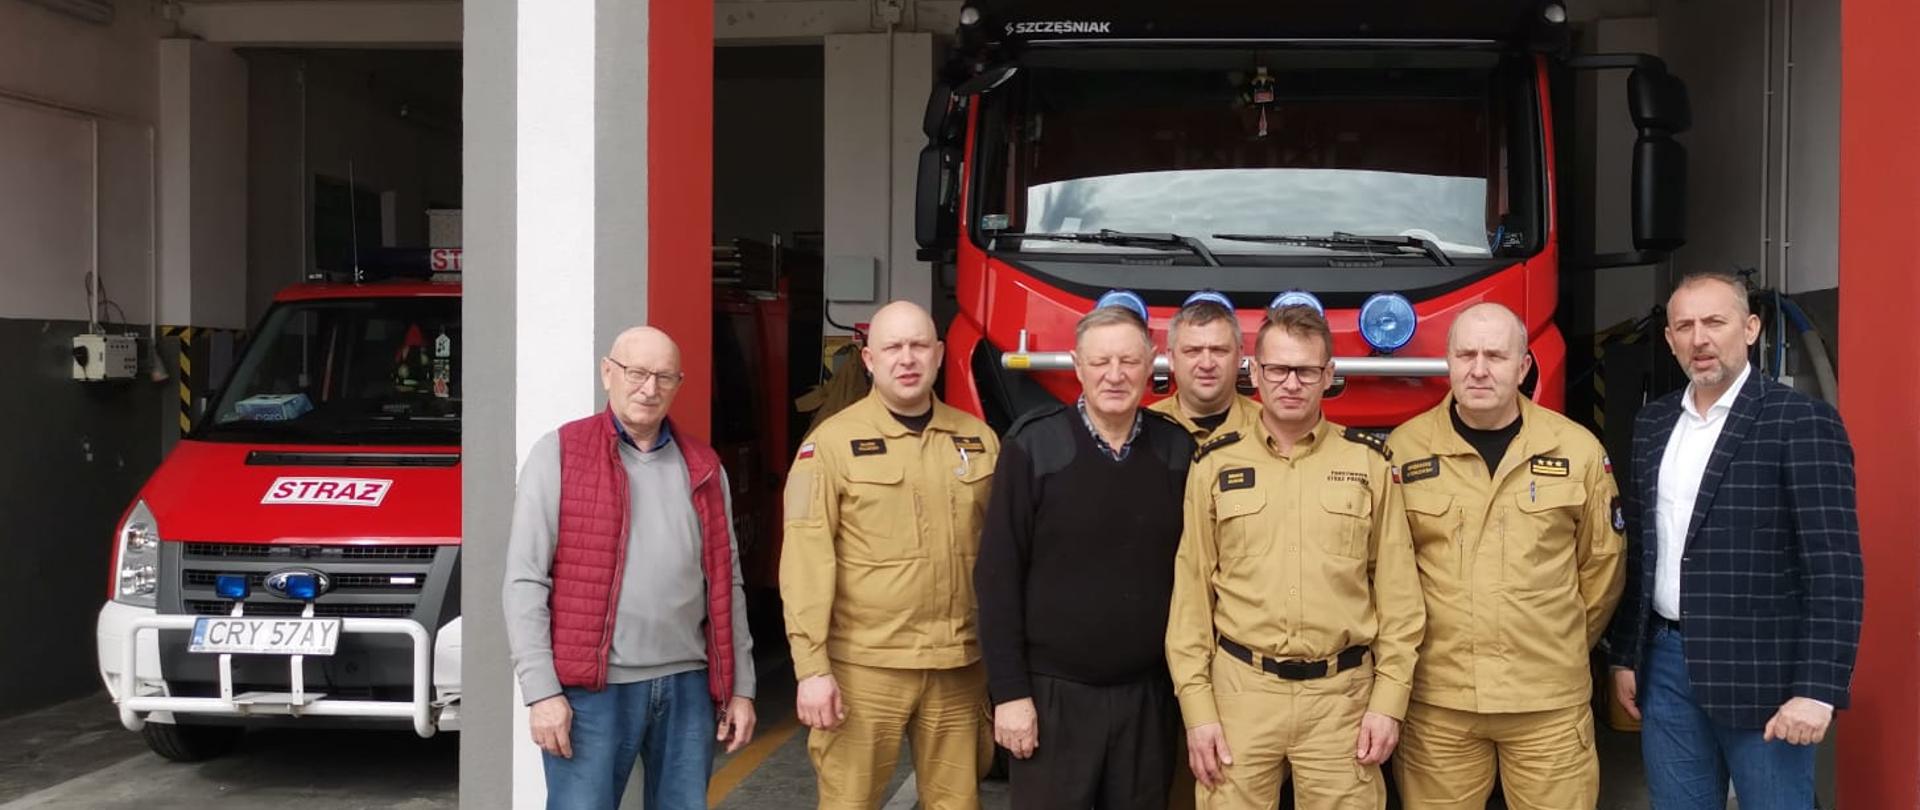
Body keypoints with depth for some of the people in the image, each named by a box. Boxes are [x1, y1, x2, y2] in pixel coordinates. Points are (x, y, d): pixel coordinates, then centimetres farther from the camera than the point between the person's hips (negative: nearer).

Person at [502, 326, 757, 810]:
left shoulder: (703, 468, 12)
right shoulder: (559, 454, -1)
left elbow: (725, 584, 15)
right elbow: (525, 581, -5)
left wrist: (740, 686, 10)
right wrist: (542, 690, -11)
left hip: (687, 685, 4)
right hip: (592, 688, -4)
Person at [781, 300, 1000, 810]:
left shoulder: (980, 440, 7)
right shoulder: (832, 441, -4)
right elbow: (806, 559, -8)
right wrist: (812, 667, -13)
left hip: (959, 666, 3)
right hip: (863, 666, -3)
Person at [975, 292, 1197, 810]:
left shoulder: (1177, 451, 2)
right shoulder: (1033, 446, -7)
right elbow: (997, 576, -7)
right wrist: (1009, 691, -10)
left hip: (1149, 694, 3)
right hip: (1054, 693, -3)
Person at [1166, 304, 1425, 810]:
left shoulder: (1369, 463, 4)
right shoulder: (1215, 467, 4)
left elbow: (1398, 591, 4)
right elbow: (1192, 594, 3)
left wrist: (1389, 700, -2)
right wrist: (1197, 708, -1)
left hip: (1342, 696, 0)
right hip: (1239, 691, 0)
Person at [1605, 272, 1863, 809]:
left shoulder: (1802, 422, -9)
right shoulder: (1653, 423, 10)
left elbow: (1834, 567, -14)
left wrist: (1817, 689, -19)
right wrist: (1624, 656, 14)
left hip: (1760, 673, -5)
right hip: (1666, 666, 6)